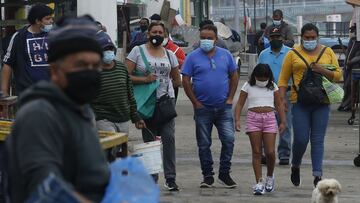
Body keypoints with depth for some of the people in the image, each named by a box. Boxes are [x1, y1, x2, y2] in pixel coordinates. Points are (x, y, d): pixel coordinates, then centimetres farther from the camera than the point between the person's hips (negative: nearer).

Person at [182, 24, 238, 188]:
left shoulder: (225, 55, 6)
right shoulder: (193, 57, -1)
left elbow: (233, 77, 11)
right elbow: (186, 81, -2)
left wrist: (230, 98, 2)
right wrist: (195, 102, -6)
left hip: (223, 107, 1)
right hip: (203, 107, -1)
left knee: (229, 139, -5)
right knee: (204, 144, 5)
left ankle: (224, 173, 9)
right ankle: (207, 176, 16)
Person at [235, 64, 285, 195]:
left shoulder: (273, 87, 10)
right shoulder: (248, 87, 5)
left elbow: (279, 105, 11)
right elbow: (240, 104, 3)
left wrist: (283, 122, 4)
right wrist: (237, 120, -8)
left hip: (269, 118, 1)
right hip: (253, 118, -1)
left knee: (270, 152, -5)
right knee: (256, 152, -3)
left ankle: (270, 177, 21)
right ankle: (259, 183, -2)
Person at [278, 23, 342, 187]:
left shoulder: (327, 52, 9)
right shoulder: (293, 54, 4)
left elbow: (338, 75, 8)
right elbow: (283, 78, 4)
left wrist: (323, 71, -10)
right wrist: (282, 98, -7)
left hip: (322, 102, 1)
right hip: (300, 102, -1)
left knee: (318, 140, 1)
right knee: (301, 139, -4)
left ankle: (317, 175, 2)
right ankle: (295, 166, 23)